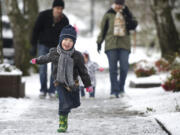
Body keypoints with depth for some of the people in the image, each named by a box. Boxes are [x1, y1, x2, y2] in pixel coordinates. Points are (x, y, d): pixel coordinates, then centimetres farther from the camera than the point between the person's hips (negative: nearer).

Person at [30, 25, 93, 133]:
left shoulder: (77, 56, -14)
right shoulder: (54, 53, -12)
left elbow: (83, 71, -5)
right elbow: (46, 58, 13)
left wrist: (88, 85, -1)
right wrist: (37, 61, 31)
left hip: (73, 83, 2)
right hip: (60, 83, -2)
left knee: (75, 103, 12)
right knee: (64, 103, -13)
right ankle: (63, 123, 2)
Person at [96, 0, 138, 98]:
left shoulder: (127, 14, 10)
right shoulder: (109, 14, 5)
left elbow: (133, 26, -2)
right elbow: (103, 28, 9)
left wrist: (127, 16, -13)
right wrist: (99, 42, 6)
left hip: (124, 45, 1)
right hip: (111, 45, -1)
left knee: (124, 67, -4)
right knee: (113, 68, -4)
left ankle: (121, 88, 13)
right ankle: (114, 91, -3)